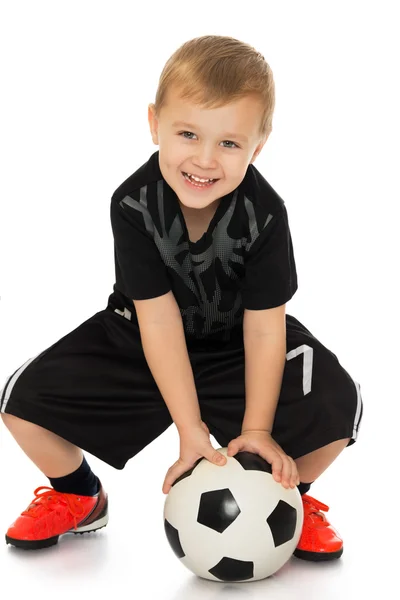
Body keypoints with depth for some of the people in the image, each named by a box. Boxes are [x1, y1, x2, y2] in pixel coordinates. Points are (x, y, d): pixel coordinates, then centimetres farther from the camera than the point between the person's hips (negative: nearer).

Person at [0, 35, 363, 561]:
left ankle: (292, 493, 10)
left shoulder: (264, 214, -25)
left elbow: (264, 326, -19)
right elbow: (159, 319, -24)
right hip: (137, 341, 1)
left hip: (237, 343, 0)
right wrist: (190, 429, -24)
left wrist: (257, 429, -21)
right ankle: (78, 497, 20)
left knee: (336, 405, -24)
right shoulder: (133, 204, -25)